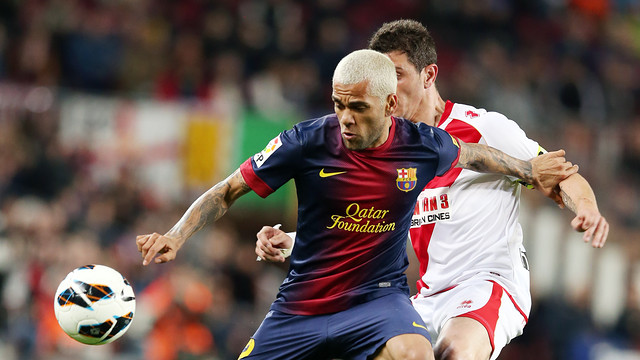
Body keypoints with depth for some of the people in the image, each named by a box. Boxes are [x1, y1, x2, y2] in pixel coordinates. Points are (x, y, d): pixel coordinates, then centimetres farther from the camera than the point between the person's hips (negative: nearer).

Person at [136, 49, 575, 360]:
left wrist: (533, 173, 28)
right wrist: (177, 235, -19)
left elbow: (471, 156, 17)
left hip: (379, 296, -1)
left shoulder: (424, 145, -8)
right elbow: (228, 191, -5)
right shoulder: (308, 142, -13)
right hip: (302, 304, 1)